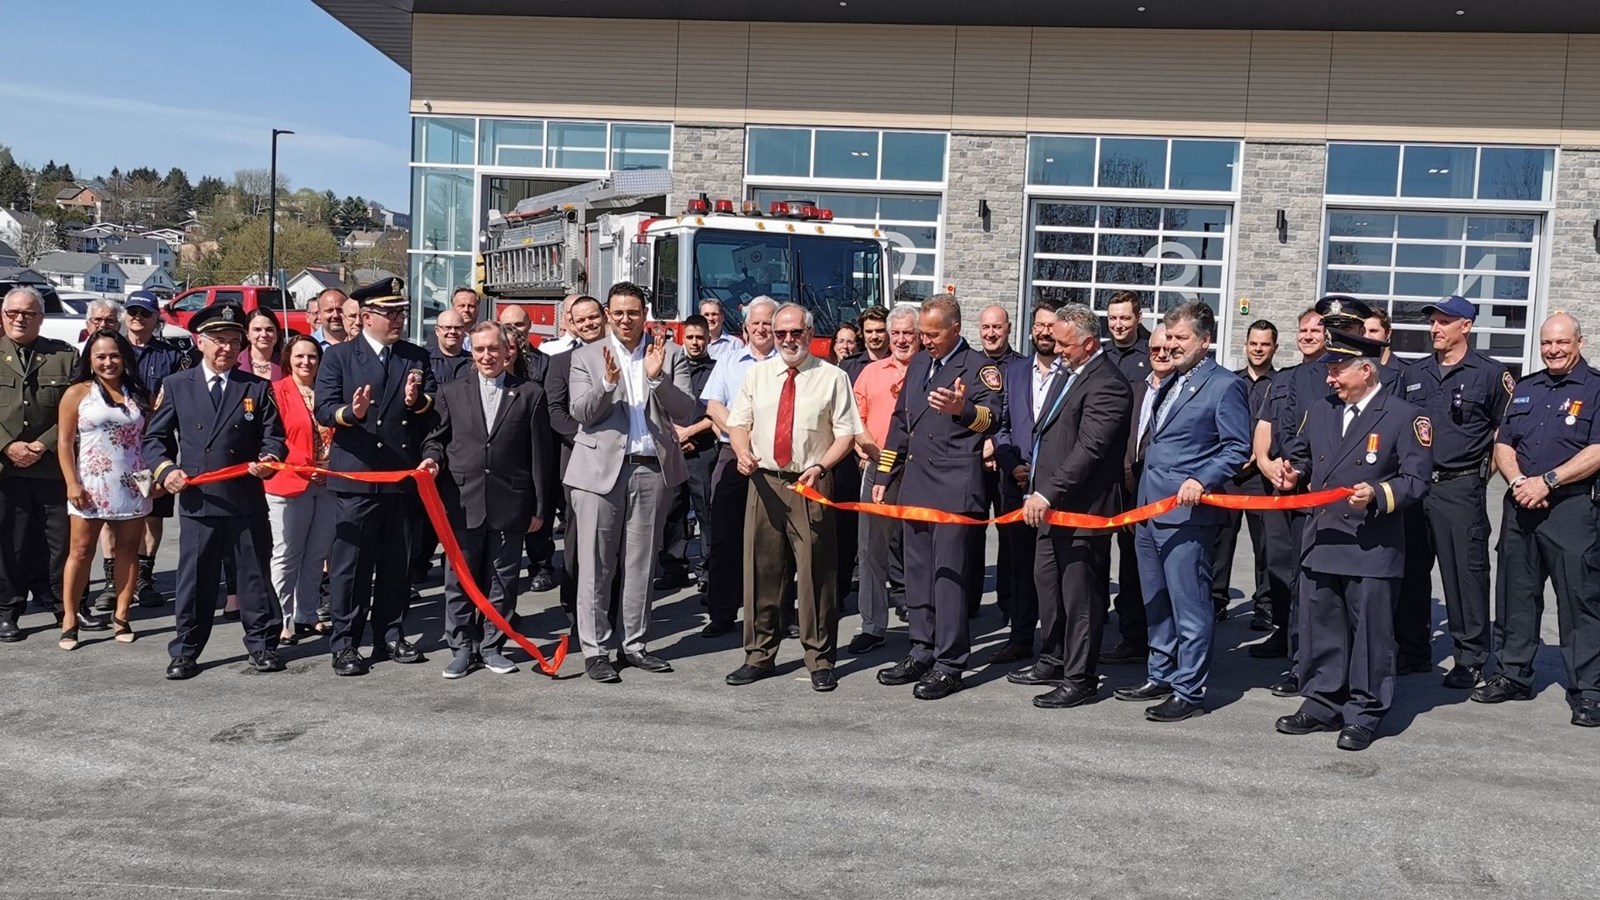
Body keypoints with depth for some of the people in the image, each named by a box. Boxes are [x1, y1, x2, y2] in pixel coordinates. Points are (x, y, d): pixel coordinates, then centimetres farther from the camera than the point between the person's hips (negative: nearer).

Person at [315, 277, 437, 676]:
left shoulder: (417, 357, 12)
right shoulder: (339, 356, 3)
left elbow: (436, 407, 5)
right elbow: (324, 409, -6)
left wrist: (418, 401, -16)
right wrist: (350, 413, -27)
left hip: (404, 475, 4)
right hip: (357, 475, -3)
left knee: (397, 561, 11)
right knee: (351, 561, -1)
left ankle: (391, 636, 22)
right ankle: (344, 643, 7)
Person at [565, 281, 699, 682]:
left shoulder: (670, 354, 6)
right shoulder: (586, 357, 5)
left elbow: (687, 413, -3)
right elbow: (581, 413, -5)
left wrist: (658, 377, -16)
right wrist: (607, 383, -21)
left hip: (652, 469, 2)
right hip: (601, 468, -1)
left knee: (641, 564, 10)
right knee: (596, 566, 1)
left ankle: (635, 645, 21)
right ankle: (594, 650, 9)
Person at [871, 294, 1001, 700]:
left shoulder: (977, 366, -5)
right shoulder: (918, 364, 17)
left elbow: (991, 419, -19)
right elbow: (901, 422, 23)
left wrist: (963, 409, -41)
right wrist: (883, 475, 20)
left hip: (955, 486, -7)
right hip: (916, 482, 7)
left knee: (948, 572, -6)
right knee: (917, 570, 11)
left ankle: (950, 663, 1)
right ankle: (922, 652, 22)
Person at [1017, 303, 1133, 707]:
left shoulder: (1107, 385, -17)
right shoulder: (1063, 371, 12)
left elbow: (1089, 449, -24)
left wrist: (1048, 493, -27)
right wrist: (1035, 479, 13)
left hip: (1081, 507, -10)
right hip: (1050, 503, 10)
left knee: (1080, 595, 0)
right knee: (1047, 582, 19)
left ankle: (1079, 678, 10)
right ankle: (1055, 658, 34)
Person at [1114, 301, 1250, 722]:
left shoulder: (1225, 385, -8)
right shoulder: (1169, 384, 19)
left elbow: (1237, 448, -12)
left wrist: (1201, 481, -24)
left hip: (1187, 512, -9)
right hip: (1150, 509, 9)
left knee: (1189, 604, -4)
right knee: (1155, 602, 16)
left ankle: (1189, 691, 3)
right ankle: (1161, 676, 27)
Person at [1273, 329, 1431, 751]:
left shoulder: (1405, 416, -4)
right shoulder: (1318, 408, 13)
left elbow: (1415, 479, -7)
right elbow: (1301, 453, 26)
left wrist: (1378, 494, -23)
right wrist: (1292, 472, 5)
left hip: (1372, 549, -6)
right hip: (1320, 541, 6)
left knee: (1369, 633, 2)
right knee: (1319, 630, 12)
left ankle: (1364, 715, 13)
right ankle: (1321, 705, 24)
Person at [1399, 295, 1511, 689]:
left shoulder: (1490, 374, -1)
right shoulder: (1414, 374, 12)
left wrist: (1481, 471, 0)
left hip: (1460, 489, -5)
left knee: (1465, 574, -3)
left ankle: (1470, 659, 6)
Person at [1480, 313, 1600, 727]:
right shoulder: (1525, 388, 15)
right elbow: (1503, 444, 12)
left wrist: (1546, 482, -17)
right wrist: (1518, 482, -7)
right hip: (1520, 506, 6)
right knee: (1517, 595, 11)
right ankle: (1514, 675, 22)